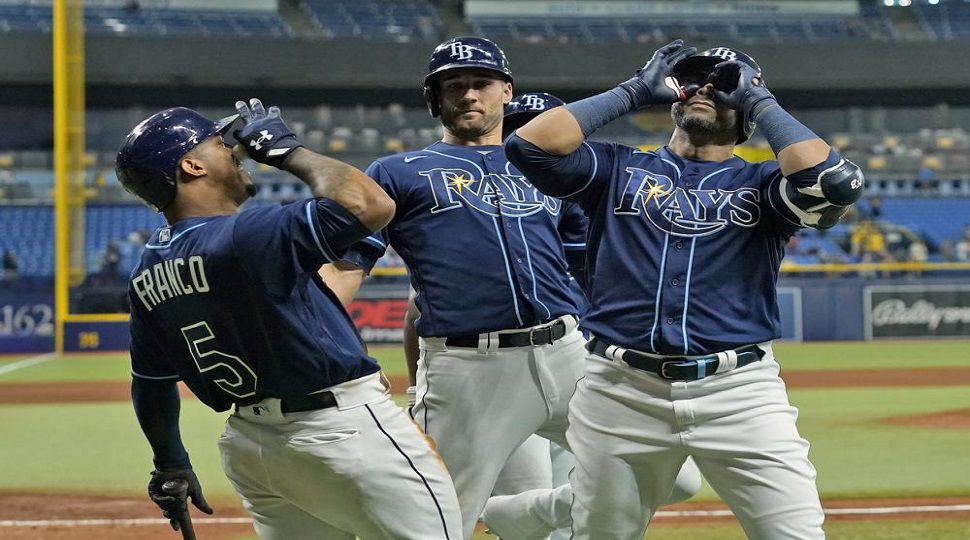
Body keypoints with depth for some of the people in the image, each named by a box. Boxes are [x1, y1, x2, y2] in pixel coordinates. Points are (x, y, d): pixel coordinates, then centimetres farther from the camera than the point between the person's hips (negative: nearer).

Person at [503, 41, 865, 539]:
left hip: (738, 391, -1)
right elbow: (530, 144, 0)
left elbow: (834, 181, -10)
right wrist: (633, 92, 9)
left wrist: (760, 102, 3)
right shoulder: (618, 170, 15)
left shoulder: (763, 183, 11)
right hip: (621, 393, 1)